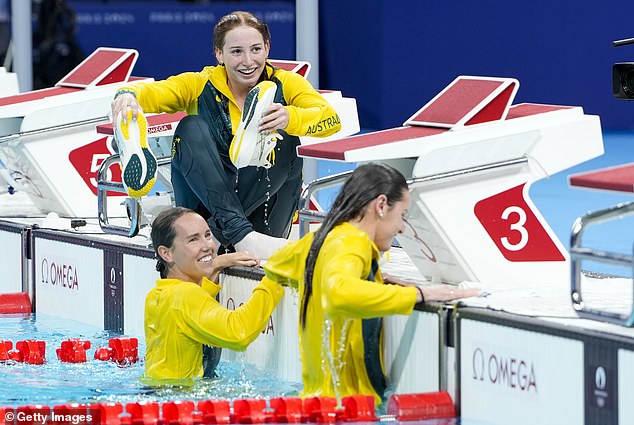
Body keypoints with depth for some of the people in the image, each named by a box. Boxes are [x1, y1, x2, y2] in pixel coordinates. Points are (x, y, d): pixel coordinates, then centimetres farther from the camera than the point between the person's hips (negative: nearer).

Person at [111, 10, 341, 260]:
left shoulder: (285, 85, 0)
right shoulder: (200, 86, 2)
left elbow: (331, 119, -19)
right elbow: (153, 92, -15)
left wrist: (290, 118, -41)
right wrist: (128, 95, -40)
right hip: (206, 200, 1)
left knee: (284, 137, -24)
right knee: (191, 128, -23)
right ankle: (239, 233, -42)